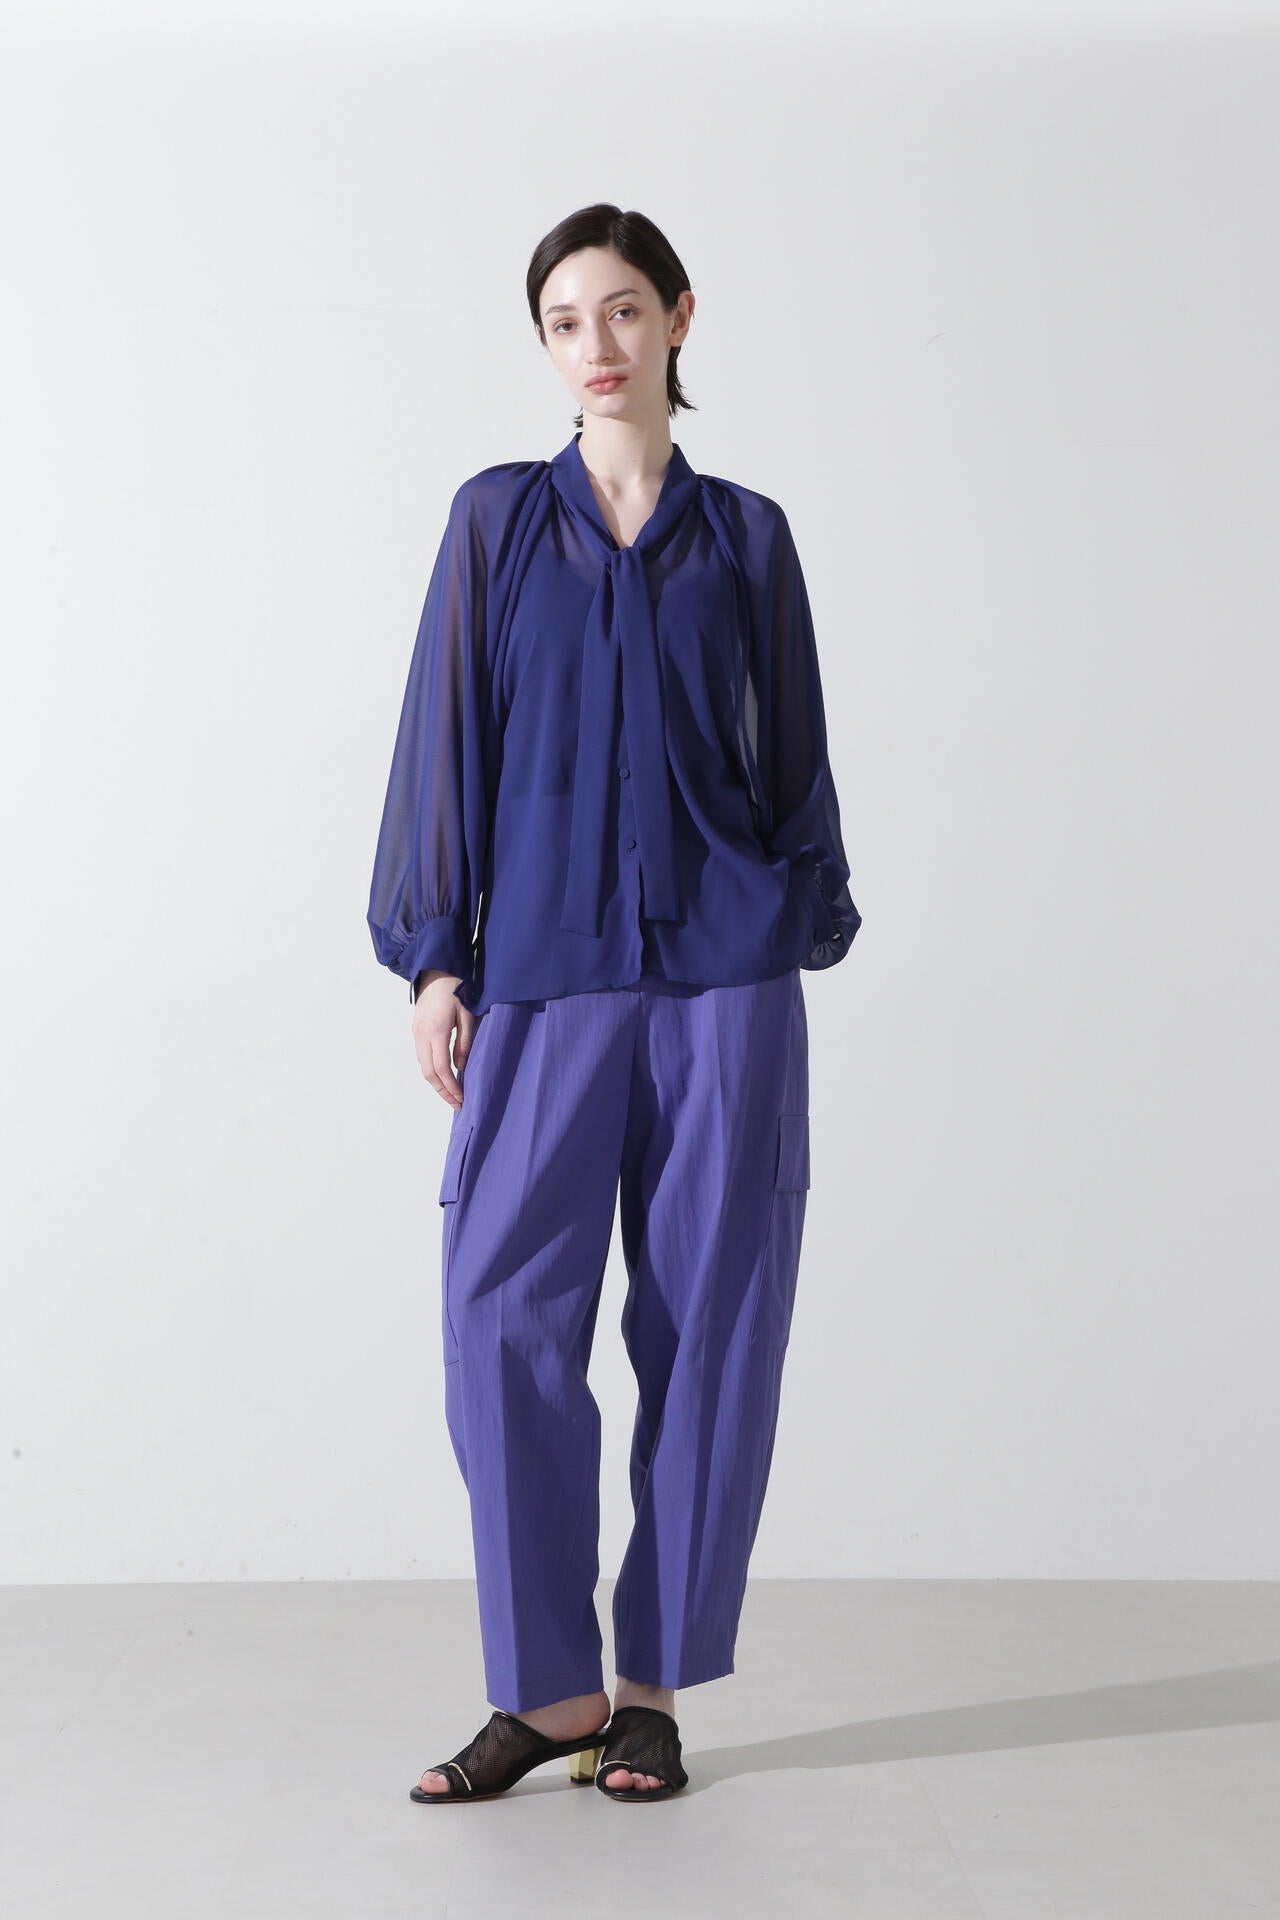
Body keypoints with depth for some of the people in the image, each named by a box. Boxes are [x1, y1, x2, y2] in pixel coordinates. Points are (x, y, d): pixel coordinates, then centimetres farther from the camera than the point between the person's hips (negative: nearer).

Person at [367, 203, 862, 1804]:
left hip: (723, 976, 0)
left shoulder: (747, 536, 9)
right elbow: (447, 743, 5)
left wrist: (802, 938, 6)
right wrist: (433, 962, -1)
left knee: (709, 1322, 1)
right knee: (504, 1319, -7)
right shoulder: (497, 520, 8)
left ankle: (653, 1688, 14)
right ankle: (549, 1687, 7)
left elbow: (794, 755, 12)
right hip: (544, 976, 0)